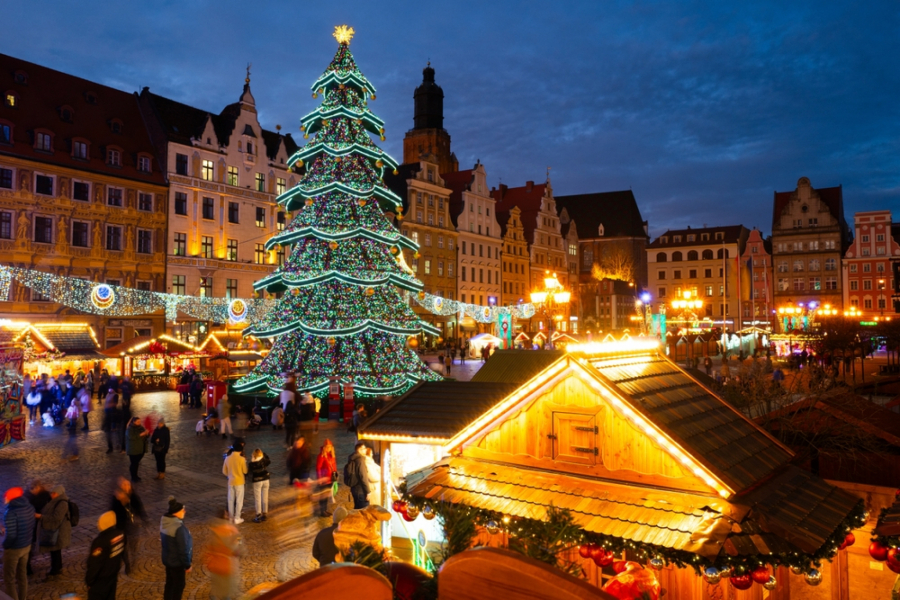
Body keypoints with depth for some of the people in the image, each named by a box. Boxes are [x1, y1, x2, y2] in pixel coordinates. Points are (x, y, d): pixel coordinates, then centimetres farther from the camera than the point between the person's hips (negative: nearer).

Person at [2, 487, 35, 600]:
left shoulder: (11, 512, -27)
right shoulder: (29, 507, -4)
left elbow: (11, 535, -27)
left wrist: (4, 544, -7)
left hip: (13, 548, -7)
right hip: (26, 546, 7)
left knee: (9, 578, 11)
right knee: (22, 574, 23)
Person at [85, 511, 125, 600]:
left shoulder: (101, 541, -31)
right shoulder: (120, 534, -8)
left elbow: (94, 564, -22)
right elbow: (121, 553, 7)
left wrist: (89, 580, -7)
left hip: (99, 580, -7)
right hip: (113, 575, 7)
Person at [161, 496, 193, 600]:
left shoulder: (164, 521, -6)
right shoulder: (179, 527, -32)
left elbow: (163, 540, 9)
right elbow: (183, 549, -26)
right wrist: (187, 565, -14)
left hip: (167, 558, 8)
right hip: (177, 561, -8)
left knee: (169, 583, 24)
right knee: (179, 585, 11)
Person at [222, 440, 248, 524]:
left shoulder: (227, 458, -2)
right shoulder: (242, 459, -16)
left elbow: (224, 471, 6)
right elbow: (245, 471, -6)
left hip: (230, 482, 4)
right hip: (239, 482, -4)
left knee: (231, 500, 15)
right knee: (239, 500, 6)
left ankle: (231, 517, 24)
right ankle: (237, 518, 9)